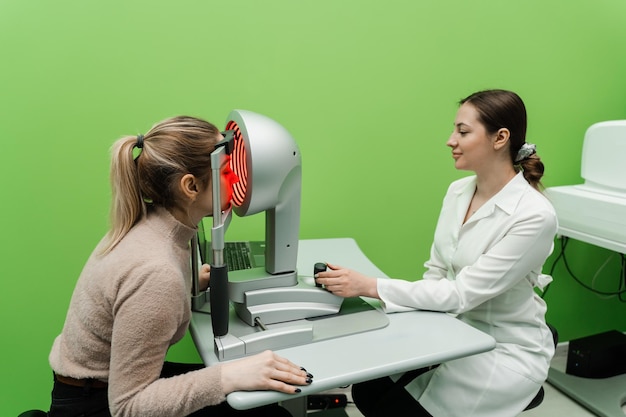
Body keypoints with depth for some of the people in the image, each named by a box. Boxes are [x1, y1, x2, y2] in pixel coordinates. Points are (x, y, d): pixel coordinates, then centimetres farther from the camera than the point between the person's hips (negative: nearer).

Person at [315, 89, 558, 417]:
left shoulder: (534, 215, -24)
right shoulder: (458, 191, -2)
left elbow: (461, 293, -27)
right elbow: (436, 272, 3)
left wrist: (369, 286, -30)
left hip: (506, 350, -5)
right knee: (366, 390, -8)